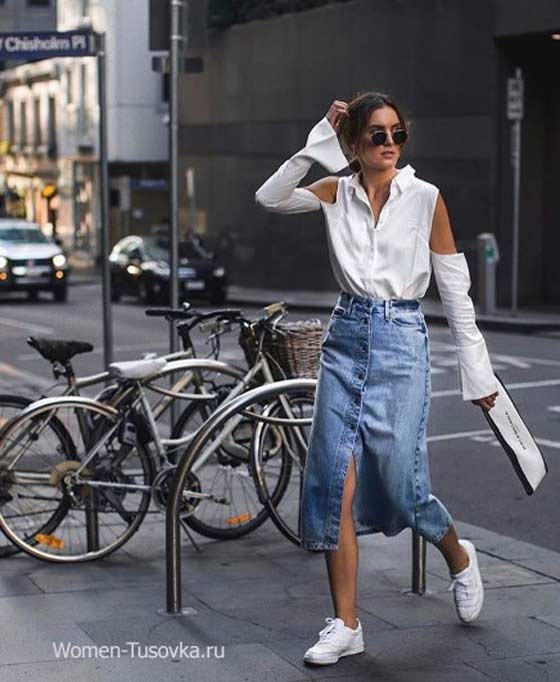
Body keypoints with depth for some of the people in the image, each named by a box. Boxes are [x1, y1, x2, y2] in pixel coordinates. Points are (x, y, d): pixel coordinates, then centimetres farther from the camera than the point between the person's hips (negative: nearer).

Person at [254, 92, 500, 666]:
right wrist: (318, 143, -12)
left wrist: (477, 373, 0)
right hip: (345, 338, 3)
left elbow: (456, 290, 0)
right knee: (334, 483, -2)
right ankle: (345, 625, 6)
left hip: (401, 341, -3)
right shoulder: (336, 193, 5)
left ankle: (459, 558, 32)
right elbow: (269, 198, -11)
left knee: (399, 479, -2)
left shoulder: (425, 198, -3)